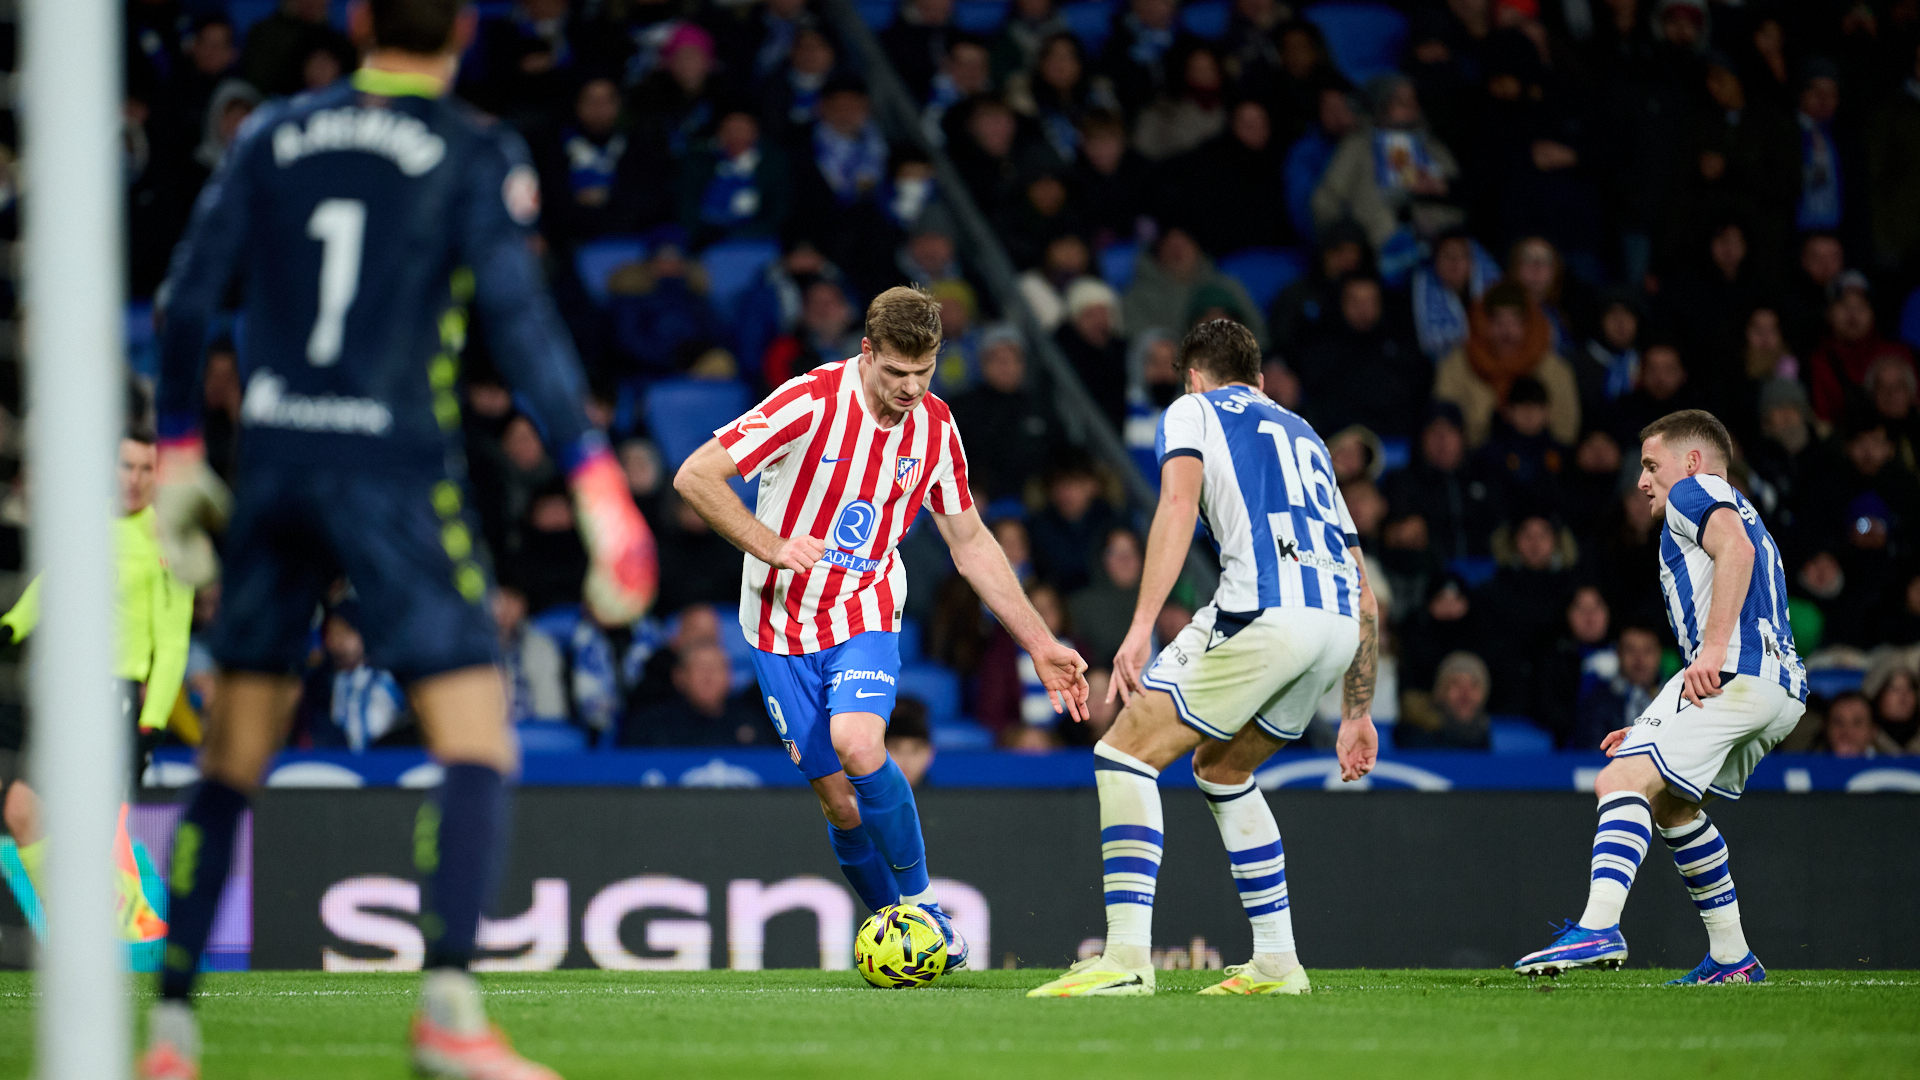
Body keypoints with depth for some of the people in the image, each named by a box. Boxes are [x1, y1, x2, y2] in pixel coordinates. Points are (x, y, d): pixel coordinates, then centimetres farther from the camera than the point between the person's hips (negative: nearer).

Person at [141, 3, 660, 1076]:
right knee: (479, 746, -3)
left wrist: (179, 450, 20)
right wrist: (593, 474, -11)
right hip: (396, 470, -5)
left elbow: (189, 294, 9)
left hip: (275, 462, 5)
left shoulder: (276, 135, 10)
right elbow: (519, 312, -11)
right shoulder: (476, 154, -2)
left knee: (234, 758, 12)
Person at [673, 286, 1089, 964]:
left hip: (866, 614, 1)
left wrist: (1041, 646, 9)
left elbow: (971, 543, 10)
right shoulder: (813, 401, -16)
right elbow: (695, 476, -16)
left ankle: (921, 902, -10)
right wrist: (773, 546, -24)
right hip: (783, 623, -1)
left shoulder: (934, 426, -2)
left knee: (858, 747, -27)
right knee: (840, 802, -5)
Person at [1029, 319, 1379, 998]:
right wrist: (1356, 713, 33)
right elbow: (1364, 590, 31)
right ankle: (1276, 963, 20)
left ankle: (1127, 958, -14)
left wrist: (1142, 625, -16)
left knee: (1125, 752, 0)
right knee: (1220, 768, 26)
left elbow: (1179, 504, -7)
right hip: (1339, 626, 7)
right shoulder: (1304, 437, 34)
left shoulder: (1193, 411, 15)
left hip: (1264, 610, -7)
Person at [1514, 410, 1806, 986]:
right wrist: (1654, 730, 29)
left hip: (1736, 671, -10)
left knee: (1623, 781, -19)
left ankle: (1599, 927, -38)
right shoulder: (1744, 516, 36)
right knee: (1668, 803, 24)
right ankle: (1732, 958, 20)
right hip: (1783, 688, 10)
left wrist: (1713, 647, -24)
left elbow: (1735, 549, -15)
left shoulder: (1695, 491, 9)